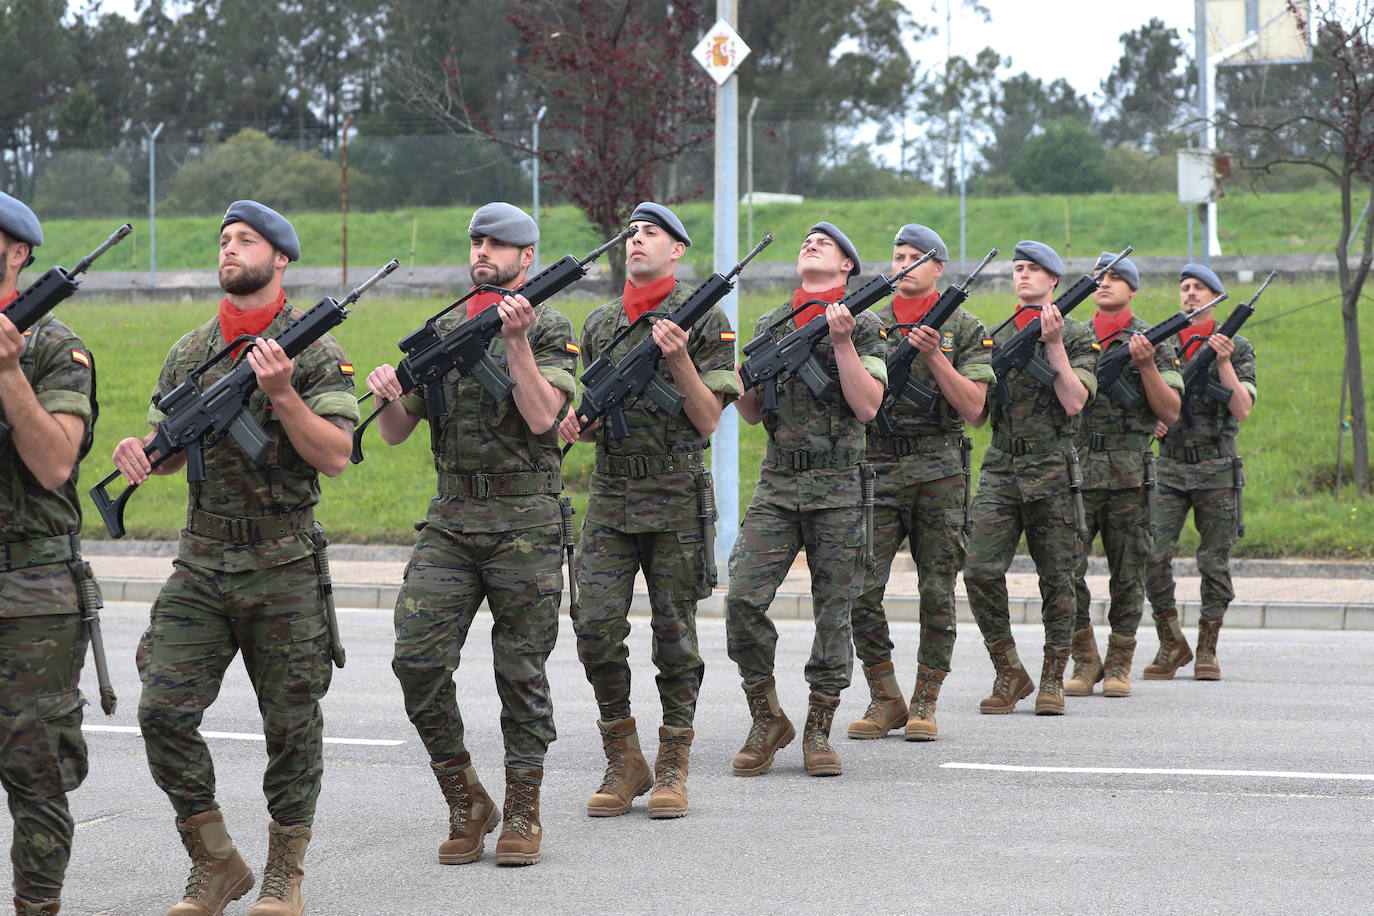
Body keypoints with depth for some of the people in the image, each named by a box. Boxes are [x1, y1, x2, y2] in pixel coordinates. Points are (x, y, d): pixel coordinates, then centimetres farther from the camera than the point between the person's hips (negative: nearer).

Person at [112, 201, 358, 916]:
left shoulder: (314, 350, -3)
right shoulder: (188, 353, 11)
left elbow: (335, 456, -10)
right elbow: (169, 449, 18)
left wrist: (281, 394, -22)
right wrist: (139, 452, -5)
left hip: (283, 569, -4)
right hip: (199, 565, 4)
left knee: (291, 723, 3)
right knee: (163, 710, -6)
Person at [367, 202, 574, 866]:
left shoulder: (549, 330, 1)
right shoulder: (442, 330, 14)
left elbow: (541, 417, -15)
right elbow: (395, 433, 14)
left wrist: (516, 339, -20)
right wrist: (389, 394, -8)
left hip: (524, 523, -4)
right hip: (450, 519, 4)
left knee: (521, 670, 1)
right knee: (418, 658, -8)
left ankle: (522, 812, 14)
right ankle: (465, 803, 6)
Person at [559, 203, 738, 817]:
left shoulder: (705, 320, -1)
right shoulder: (600, 324, 13)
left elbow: (707, 421, -4)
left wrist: (678, 358, -17)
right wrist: (576, 421, -2)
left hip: (676, 498, -4)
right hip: (610, 494, 4)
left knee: (674, 634, 2)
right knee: (596, 630, -5)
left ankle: (673, 767, 11)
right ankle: (623, 761, 8)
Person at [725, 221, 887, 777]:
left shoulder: (864, 327, 3)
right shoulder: (769, 325, 14)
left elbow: (867, 406, -9)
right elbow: (753, 414, 16)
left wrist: (842, 342, -16)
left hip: (839, 488, -3)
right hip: (777, 485, 3)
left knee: (833, 611, 0)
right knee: (743, 598, -11)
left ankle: (818, 731, 11)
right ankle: (767, 719, 4)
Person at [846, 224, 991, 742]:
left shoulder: (965, 330, 5)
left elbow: (972, 408, -3)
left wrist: (934, 356, -13)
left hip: (938, 473, -2)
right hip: (876, 468, 2)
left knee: (938, 592, 0)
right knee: (861, 587, -7)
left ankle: (924, 703, 9)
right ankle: (884, 699, 5)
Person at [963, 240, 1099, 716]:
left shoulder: (1077, 335, 3)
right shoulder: (994, 336, 14)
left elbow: (1074, 401, -9)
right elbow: (976, 407, 14)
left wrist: (1054, 344, -13)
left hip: (1053, 471, -3)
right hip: (1000, 469, 3)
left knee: (1056, 579, 2)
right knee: (980, 571, -10)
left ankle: (1053, 679, 13)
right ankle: (1009, 672, 3)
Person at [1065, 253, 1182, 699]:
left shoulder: (1153, 341, 4)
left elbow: (1171, 413, -1)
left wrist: (1147, 365, -14)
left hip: (1128, 473, -2)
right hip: (1075, 466, 2)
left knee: (1127, 574, 3)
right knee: (1065, 566, -7)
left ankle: (1119, 665, 12)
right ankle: (1085, 660, 6)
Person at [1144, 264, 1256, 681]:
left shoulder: (1237, 347, 2)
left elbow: (1241, 411, -8)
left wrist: (1224, 362, -18)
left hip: (1216, 469, -2)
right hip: (1169, 466, 2)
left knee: (1215, 560, 2)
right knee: (1154, 556, -10)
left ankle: (1207, 649, 13)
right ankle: (1172, 643, 4)